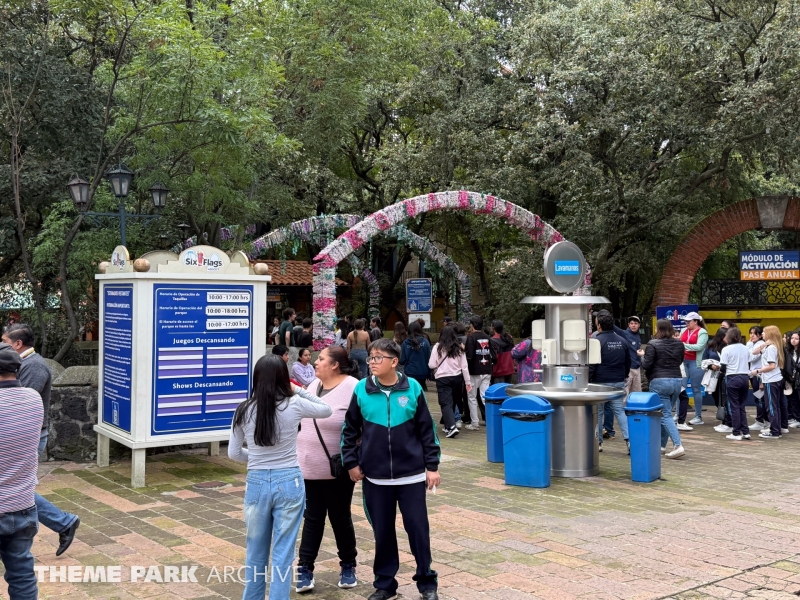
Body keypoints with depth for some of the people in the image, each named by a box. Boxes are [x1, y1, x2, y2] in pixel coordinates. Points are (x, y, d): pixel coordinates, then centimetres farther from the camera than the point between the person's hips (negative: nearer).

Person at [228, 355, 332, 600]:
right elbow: (327, 410, 11)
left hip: (257, 483, 2)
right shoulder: (294, 405, -8)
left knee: (255, 550, 18)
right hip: (289, 482, -2)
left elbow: (233, 453, 4)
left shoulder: (244, 410, -3)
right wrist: (299, 391, 9)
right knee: (283, 553, 6)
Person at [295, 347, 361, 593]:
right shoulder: (314, 385, 7)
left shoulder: (353, 388, -16)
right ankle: (305, 568, 13)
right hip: (309, 467, 5)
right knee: (312, 518, 8)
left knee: (340, 518, 9)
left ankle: (348, 566, 27)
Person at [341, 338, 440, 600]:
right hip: (375, 476, 1)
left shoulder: (412, 388, -6)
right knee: (382, 532, 11)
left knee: (418, 528, 5)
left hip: (411, 474, -1)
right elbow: (350, 430, 7)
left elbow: (427, 430, 1)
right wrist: (351, 462, 3)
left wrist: (432, 466, 0)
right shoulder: (361, 390, -3)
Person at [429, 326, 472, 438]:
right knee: (453, 402, 17)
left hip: (443, 378, -4)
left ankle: (452, 427, -21)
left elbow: (432, 365, -5)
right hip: (457, 378, 4)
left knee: (446, 403, -5)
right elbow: (464, 366, 5)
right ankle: (448, 425, 26)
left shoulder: (437, 347, -5)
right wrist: (467, 381, 11)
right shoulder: (459, 348, 4)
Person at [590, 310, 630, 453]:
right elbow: (628, 363, 16)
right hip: (619, 383, 5)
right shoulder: (622, 341, 8)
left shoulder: (597, 341, -11)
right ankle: (629, 440, -8)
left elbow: (591, 365, -12)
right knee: (620, 411, 5)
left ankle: (597, 442, 12)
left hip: (600, 382, -5)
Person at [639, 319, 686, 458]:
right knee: (665, 413, 16)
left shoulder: (653, 344, -10)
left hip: (659, 382, -6)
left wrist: (642, 356, 9)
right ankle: (661, 445, 22)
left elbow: (646, 365, -10)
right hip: (676, 381, 6)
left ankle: (678, 446, -16)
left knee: (665, 415, -5)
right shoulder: (679, 344, 7)